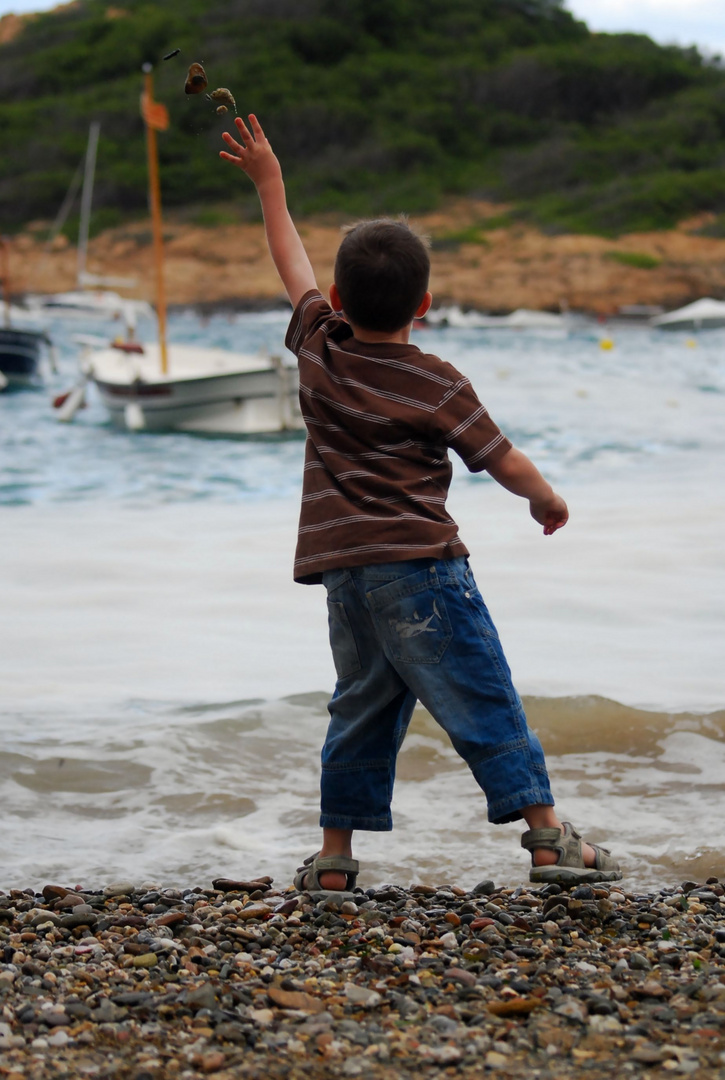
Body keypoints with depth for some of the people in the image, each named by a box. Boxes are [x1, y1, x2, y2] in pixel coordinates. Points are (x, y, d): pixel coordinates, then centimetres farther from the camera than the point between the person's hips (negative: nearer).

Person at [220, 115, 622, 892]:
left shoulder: (318, 348, 7)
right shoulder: (438, 385, -6)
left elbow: (293, 265, 22)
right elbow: (506, 464, -1)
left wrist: (269, 183, 35)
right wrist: (547, 501, 20)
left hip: (343, 573, 6)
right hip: (418, 566, -5)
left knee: (363, 708, 15)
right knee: (482, 699, -4)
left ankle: (335, 857, 16)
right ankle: (549, 840, -4)